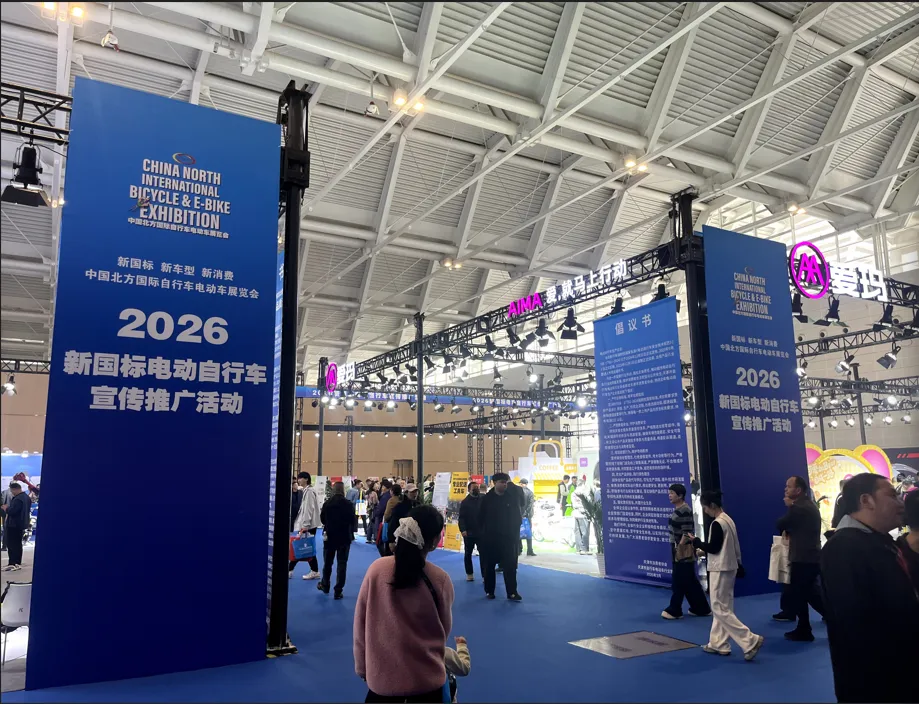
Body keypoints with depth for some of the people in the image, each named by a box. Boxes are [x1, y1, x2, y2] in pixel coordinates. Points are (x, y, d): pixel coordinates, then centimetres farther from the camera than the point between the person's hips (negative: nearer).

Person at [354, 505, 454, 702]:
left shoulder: (376, 569, -12)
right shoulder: (440, 580, -15)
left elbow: (360, 624, -2)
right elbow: (444, 629, 1)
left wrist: (362, 667, 12)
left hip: (381, 676, 1)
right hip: (426, 679, -1)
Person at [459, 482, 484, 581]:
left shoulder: (483, 500, 2)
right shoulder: (465, 502, -2)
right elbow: (461, 518, -7)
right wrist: (463, 530, -20)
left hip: (481, 532, 0)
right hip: (469, 532, 0)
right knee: (468, 553, 11)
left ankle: (485, 575, 0)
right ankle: (469, 574, 25)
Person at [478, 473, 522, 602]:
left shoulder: (512, 497, 0)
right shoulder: (487, 498, -2)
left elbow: (517, 517, 4)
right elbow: (481, 518, 2)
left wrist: (515, 533, -1)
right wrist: (483, 533, -2)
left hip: (507, 537, 0)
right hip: (490, 538, 0)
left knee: (510, 565, -2)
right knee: (489, 565, 8)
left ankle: (512, 593, 2)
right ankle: (489, 591, 20)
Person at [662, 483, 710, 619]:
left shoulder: (685, 511, -18)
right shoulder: (677, 509, 12)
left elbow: (686, 532, -22)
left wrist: (680, 549, -23)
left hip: (683, 551, -10)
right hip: (678, 549, 10)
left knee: (679, 581, -1)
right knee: (690, 581, 15)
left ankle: (674, 610, 8)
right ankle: (701, 608, 23)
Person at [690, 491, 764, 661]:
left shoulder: (717, 524, -21)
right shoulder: (728, 520, 9)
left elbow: (713, 548, -20)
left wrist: (695, 541, -10)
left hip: (720, 570, -10)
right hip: (729, 568, 10)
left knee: (720, 609, -4)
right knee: (721, 607, 15)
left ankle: (751, 641, -6)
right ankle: (718, 644, 20)